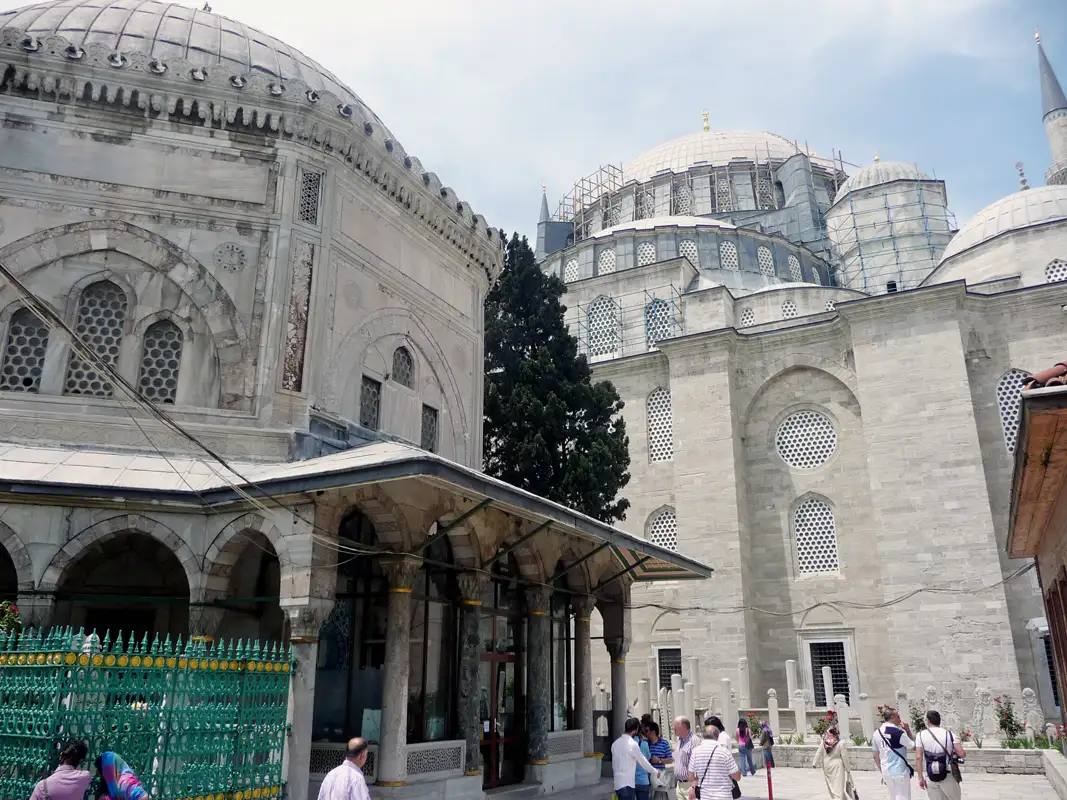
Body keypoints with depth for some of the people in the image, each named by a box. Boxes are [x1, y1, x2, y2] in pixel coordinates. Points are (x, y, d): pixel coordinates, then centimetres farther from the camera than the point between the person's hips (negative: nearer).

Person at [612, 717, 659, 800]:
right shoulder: (632, 744, -13)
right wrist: (655, 772, 13)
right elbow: (643, 762, -2)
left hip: (618, 783, 8)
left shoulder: (615, 743, 8)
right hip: (627, 784, -8)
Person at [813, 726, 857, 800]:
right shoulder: (840, 743, -17)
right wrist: (848, 768, 1)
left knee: (831, 786, 19)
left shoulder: (823, 741, -7)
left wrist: (815, 763, 6)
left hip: (826, 767, 4)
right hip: (837, 767, -4)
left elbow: (819, 753, -3)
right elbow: (845, 757, -11)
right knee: (838, 786, -1)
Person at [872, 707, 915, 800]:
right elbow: (913, 746, -3)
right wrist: (908, 730, 3)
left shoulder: (877, 733, 3)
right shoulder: (899, 732, -15)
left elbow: (876, 756, 8)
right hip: (900, 771, -5)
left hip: (886, 772, 6)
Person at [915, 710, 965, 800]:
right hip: (948, 776, -1)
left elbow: (918, 757, -7)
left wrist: (920, 778, -2)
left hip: (930, 777, 1)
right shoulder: (949, 733, -2)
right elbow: (962, 754, -10)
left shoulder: (921, 735, -1)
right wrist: (953, 753, 14)